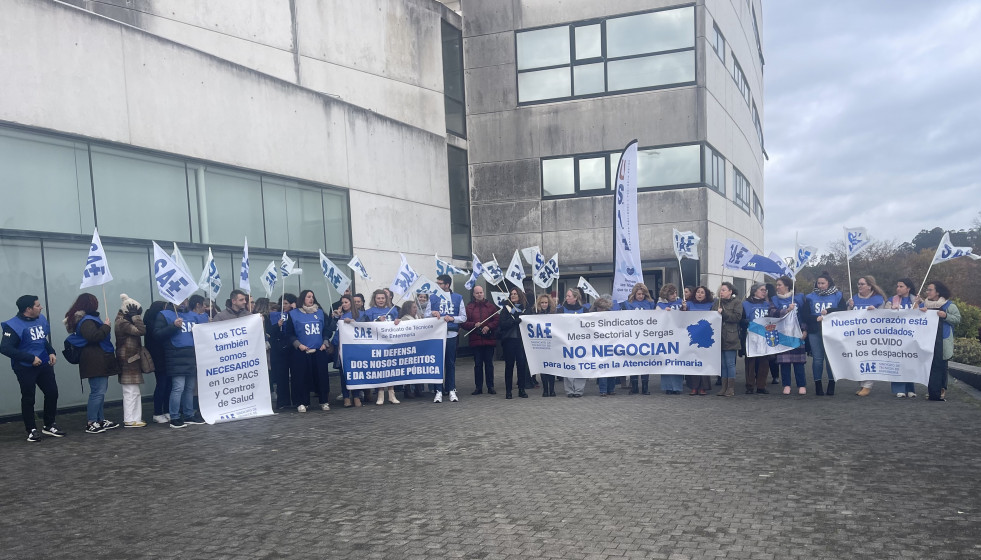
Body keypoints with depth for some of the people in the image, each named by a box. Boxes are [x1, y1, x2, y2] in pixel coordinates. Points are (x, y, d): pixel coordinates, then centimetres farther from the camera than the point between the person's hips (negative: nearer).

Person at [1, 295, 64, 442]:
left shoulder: (41, 319, 4)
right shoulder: (14, 325, -17)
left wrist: (51, 352, 3)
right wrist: (31, 358, -23)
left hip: (44, 365, 6)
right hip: (25, 368, -6)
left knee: (52, 393, 7)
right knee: (28, 398, 3)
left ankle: (49, 425, 24)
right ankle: (32, 430, 17)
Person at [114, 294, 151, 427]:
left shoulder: (124, 322, 17)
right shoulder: (123, 323, -14)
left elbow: (142, 331, 14)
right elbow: (141, 331, -22)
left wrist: (135, 318, 6)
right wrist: (135, 317, -16)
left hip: (131, 361, 11)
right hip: (128, 361, -11)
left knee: (132, 392, 13)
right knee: (131, 392, -7)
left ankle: (134, 418, 19)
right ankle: (130, 420, -3)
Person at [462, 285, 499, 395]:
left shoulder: (491, 306, 7)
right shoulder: (469, 307, 4)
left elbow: (497, 320, 2)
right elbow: (464, 323, 0)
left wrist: (489, 327, -12)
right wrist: (474, 325, -15)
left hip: (489, 339, 0)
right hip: (475, 340, 0)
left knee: (489, 363, 5)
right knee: (478, 364, 5)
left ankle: (490, 387, 11)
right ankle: (478, 387, 11)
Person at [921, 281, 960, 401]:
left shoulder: (948, 305, 2)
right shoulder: (924, 305, 17)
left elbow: (957, 319, -2)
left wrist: (945, 316, -17)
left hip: (941, 341, -4)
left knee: (940, 365, -5)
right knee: (929, 365, 2)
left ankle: (942, 390, 0)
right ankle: (930, 390, 7)